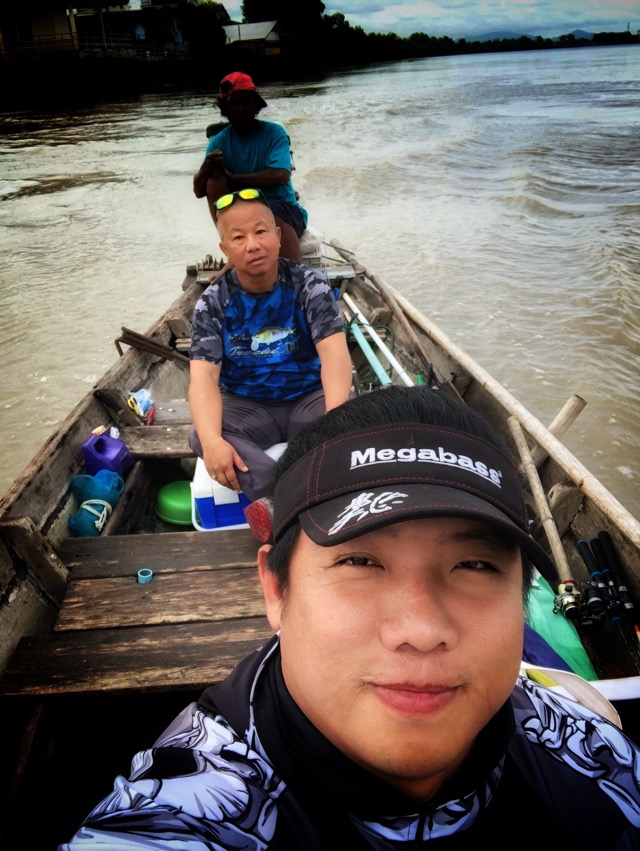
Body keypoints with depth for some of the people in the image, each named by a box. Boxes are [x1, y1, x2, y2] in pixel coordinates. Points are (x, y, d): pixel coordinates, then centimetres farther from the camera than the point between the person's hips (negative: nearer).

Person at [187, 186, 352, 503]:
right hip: (245, 405, 1)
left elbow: (333, 352, -21)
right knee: (200, 437, -29)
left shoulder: (309, 285, -8)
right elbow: (204, 375, -18)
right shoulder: (213, 303, -6)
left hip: (308, 398, 0)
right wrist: (212, 440, -38)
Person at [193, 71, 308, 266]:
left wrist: (234, 177, -15)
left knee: (273, 215, -37)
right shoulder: (219, 141, 2)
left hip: (281, 206, -3)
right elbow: (199, 191, -7)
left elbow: (280, 176, -22)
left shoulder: (274, 132, -5)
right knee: (214, 180, -21)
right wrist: (206, 168, -30)